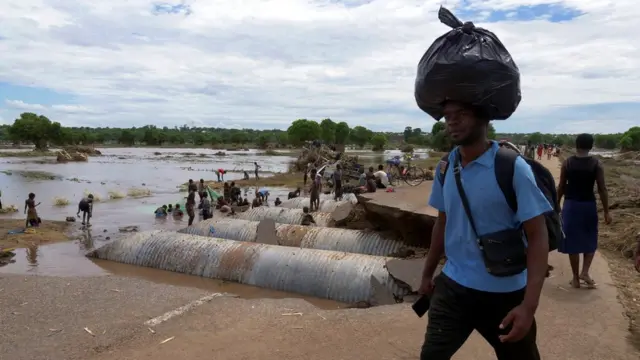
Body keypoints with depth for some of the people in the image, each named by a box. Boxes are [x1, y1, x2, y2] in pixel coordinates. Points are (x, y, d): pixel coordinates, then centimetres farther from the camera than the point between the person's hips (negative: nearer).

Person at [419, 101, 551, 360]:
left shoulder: (513, 169, -16)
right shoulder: (445, 168, -1)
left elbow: (538, 236, -16)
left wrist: (529, 305, -23)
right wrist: (427, 273, 16)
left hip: (504, 293, -3)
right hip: (453, 286, 4)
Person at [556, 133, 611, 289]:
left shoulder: (567, 163, -4)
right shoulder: (596, 164, -6)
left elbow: (561, 187, 0)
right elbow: (602, 189, -6)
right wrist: (606, 211, 1)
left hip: (571, 205, 1)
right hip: (589, 205, 0)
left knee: (573, 241, 8)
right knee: (590, 241, 17)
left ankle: (576, 278, 13)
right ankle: (584, 272, 3)